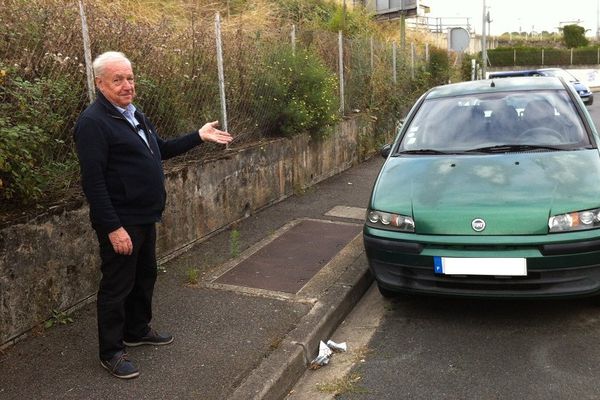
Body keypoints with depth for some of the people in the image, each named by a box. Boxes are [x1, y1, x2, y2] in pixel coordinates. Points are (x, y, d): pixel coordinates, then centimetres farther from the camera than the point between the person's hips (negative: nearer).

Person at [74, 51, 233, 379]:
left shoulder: (135, 115, 13)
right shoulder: (93, 122, -17)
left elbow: (161, 151, 23)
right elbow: (93, 181, -22)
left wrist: (199, 136, 15)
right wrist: (113, 228, -25)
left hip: (145, 217, 9)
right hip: (120, 222, -9)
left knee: (145, 276, 20)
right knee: (117, 286, 2)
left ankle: (138, 330, 38)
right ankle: (111, 352, 17)